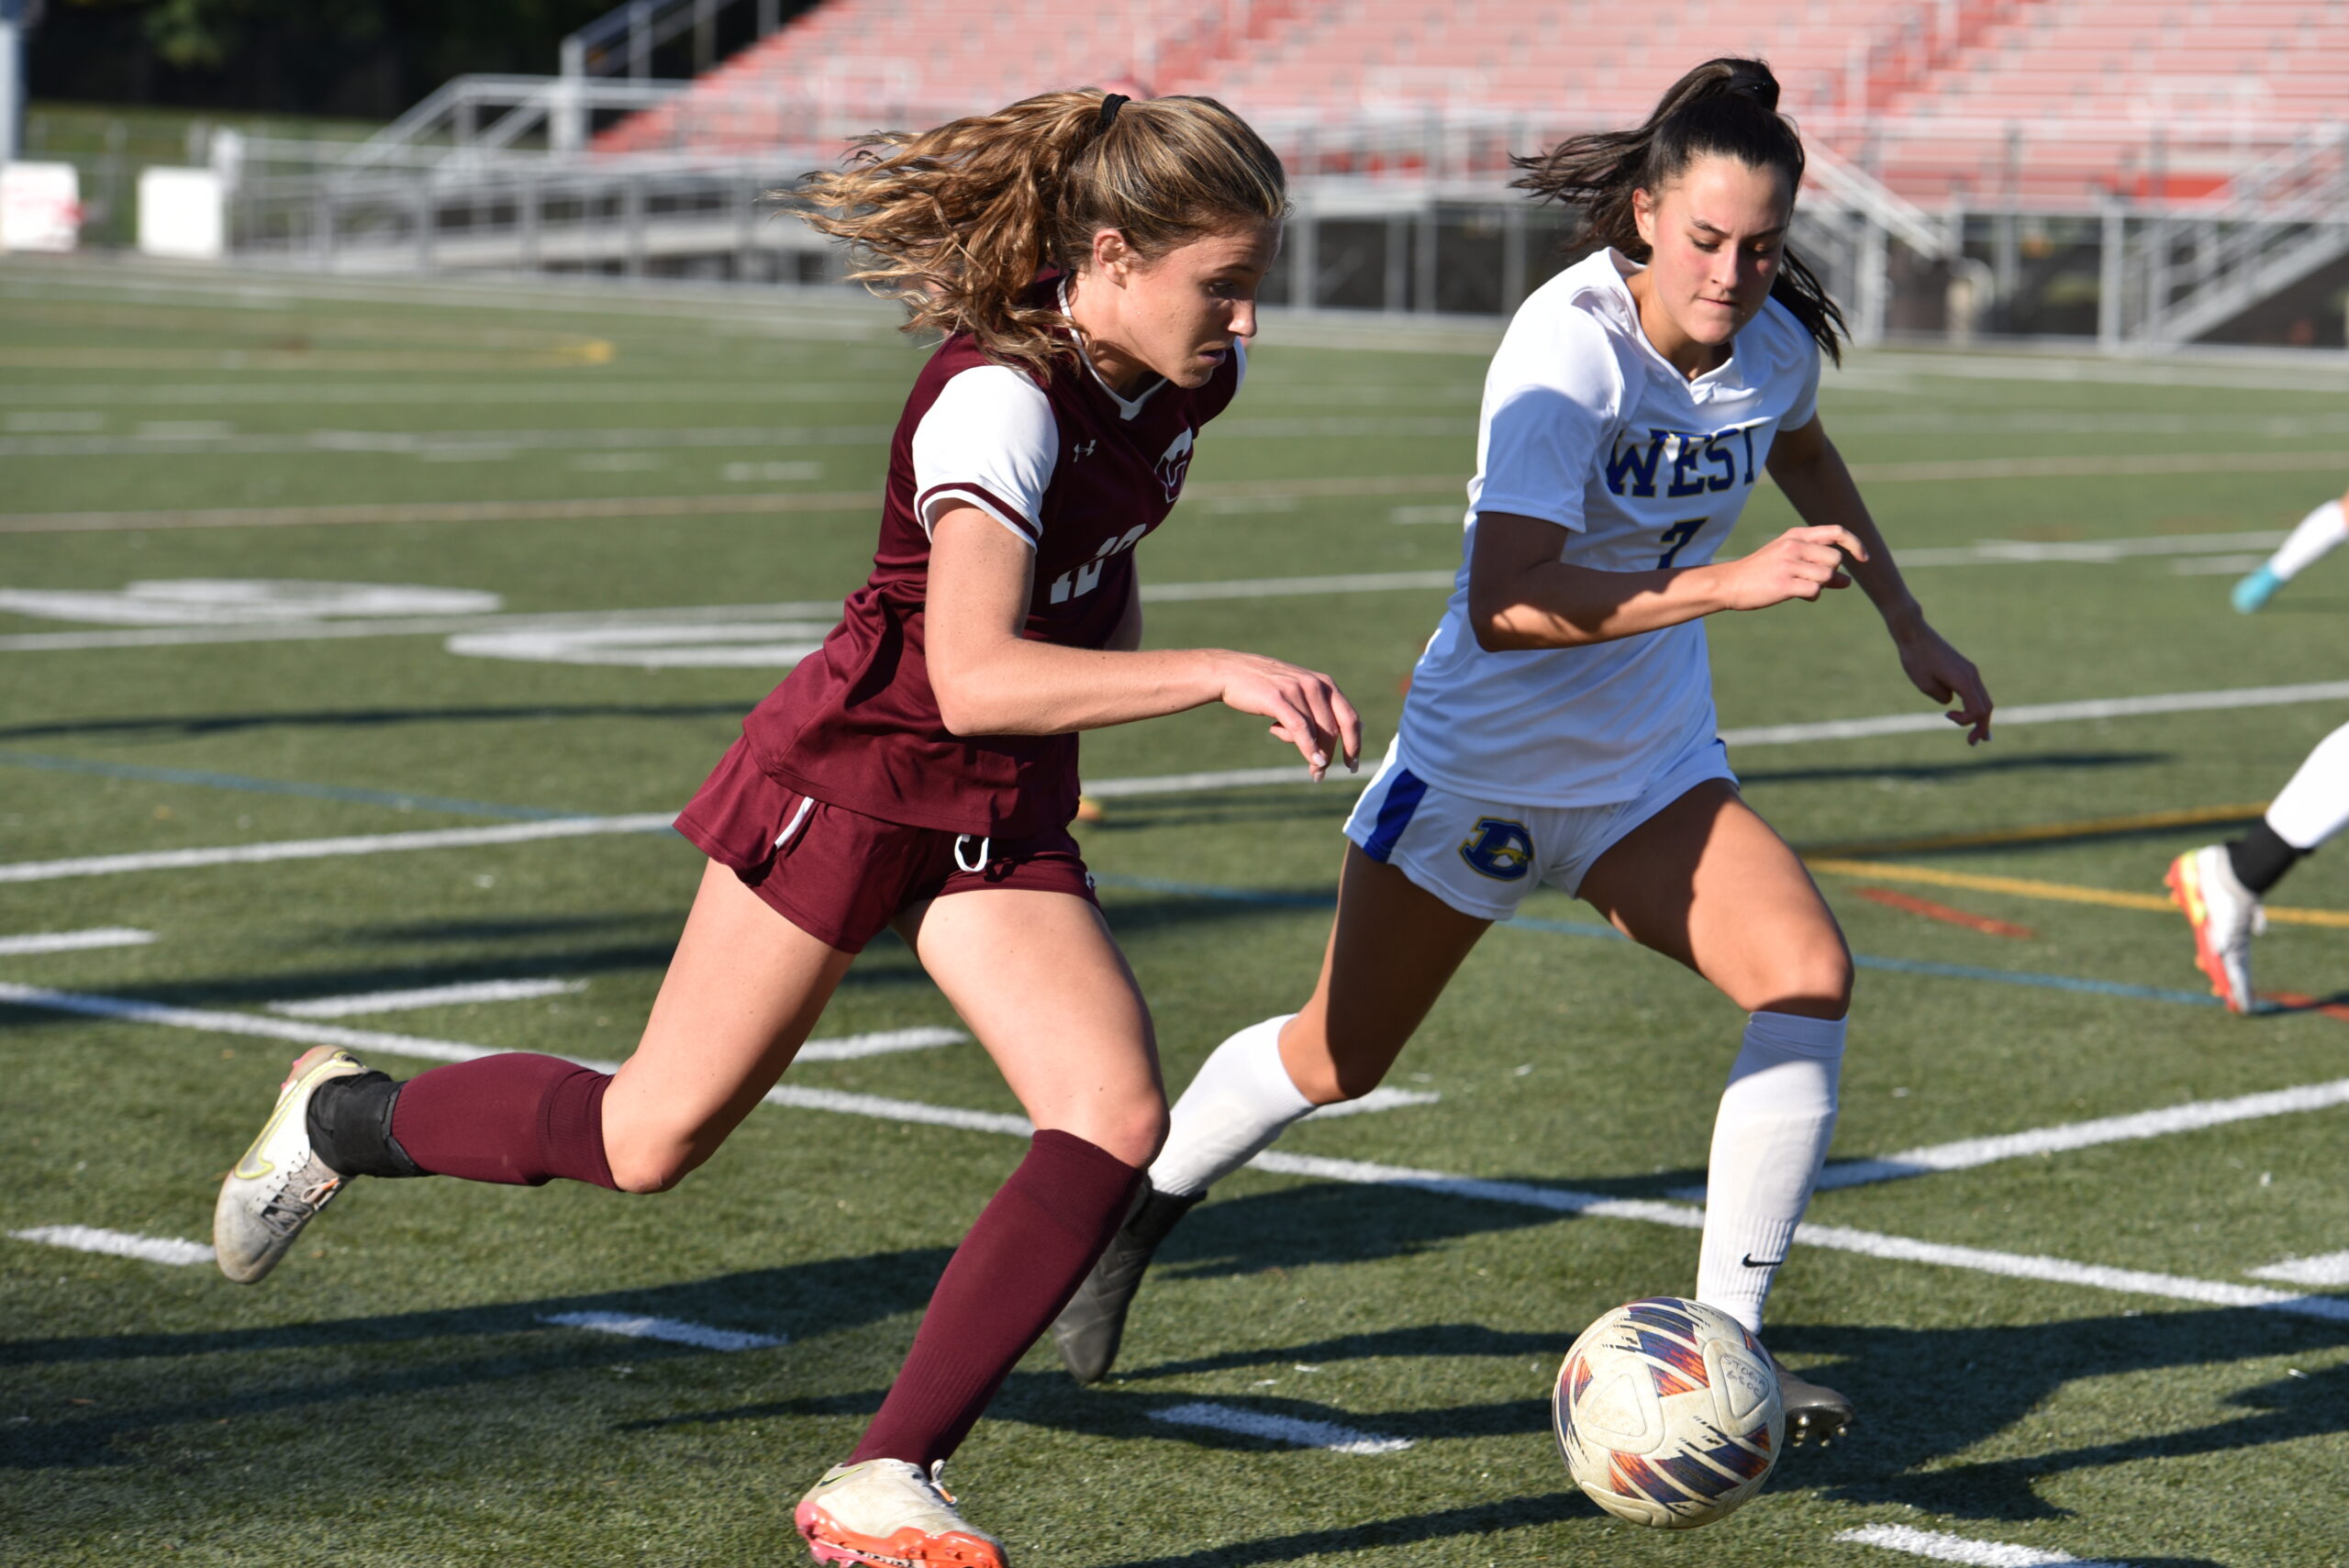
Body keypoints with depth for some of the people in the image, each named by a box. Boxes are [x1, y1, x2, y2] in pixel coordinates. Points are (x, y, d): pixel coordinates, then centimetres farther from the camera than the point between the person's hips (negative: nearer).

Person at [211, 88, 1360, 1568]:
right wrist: (1218, 672, -42)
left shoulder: (1192, 374, -3)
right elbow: (974, 678, -38)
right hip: (854, 774, -7)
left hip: (1005, 820, 7)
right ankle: (340, 1119, 32)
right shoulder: (998, 398, -28)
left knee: (1120, 1116, -15)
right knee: (650, 1140, 4)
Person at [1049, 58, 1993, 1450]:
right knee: (1337, 1058, 10)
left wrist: (1910, 627, 22)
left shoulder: (1774, 342, -7)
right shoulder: (1568, 348, -28)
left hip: (1653, 768, 5)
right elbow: (1507, 603, -39)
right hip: (1485, 757, -5)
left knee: (1811, 975, -19)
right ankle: (1137, 1216, 40)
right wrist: (1734, 583, -44)